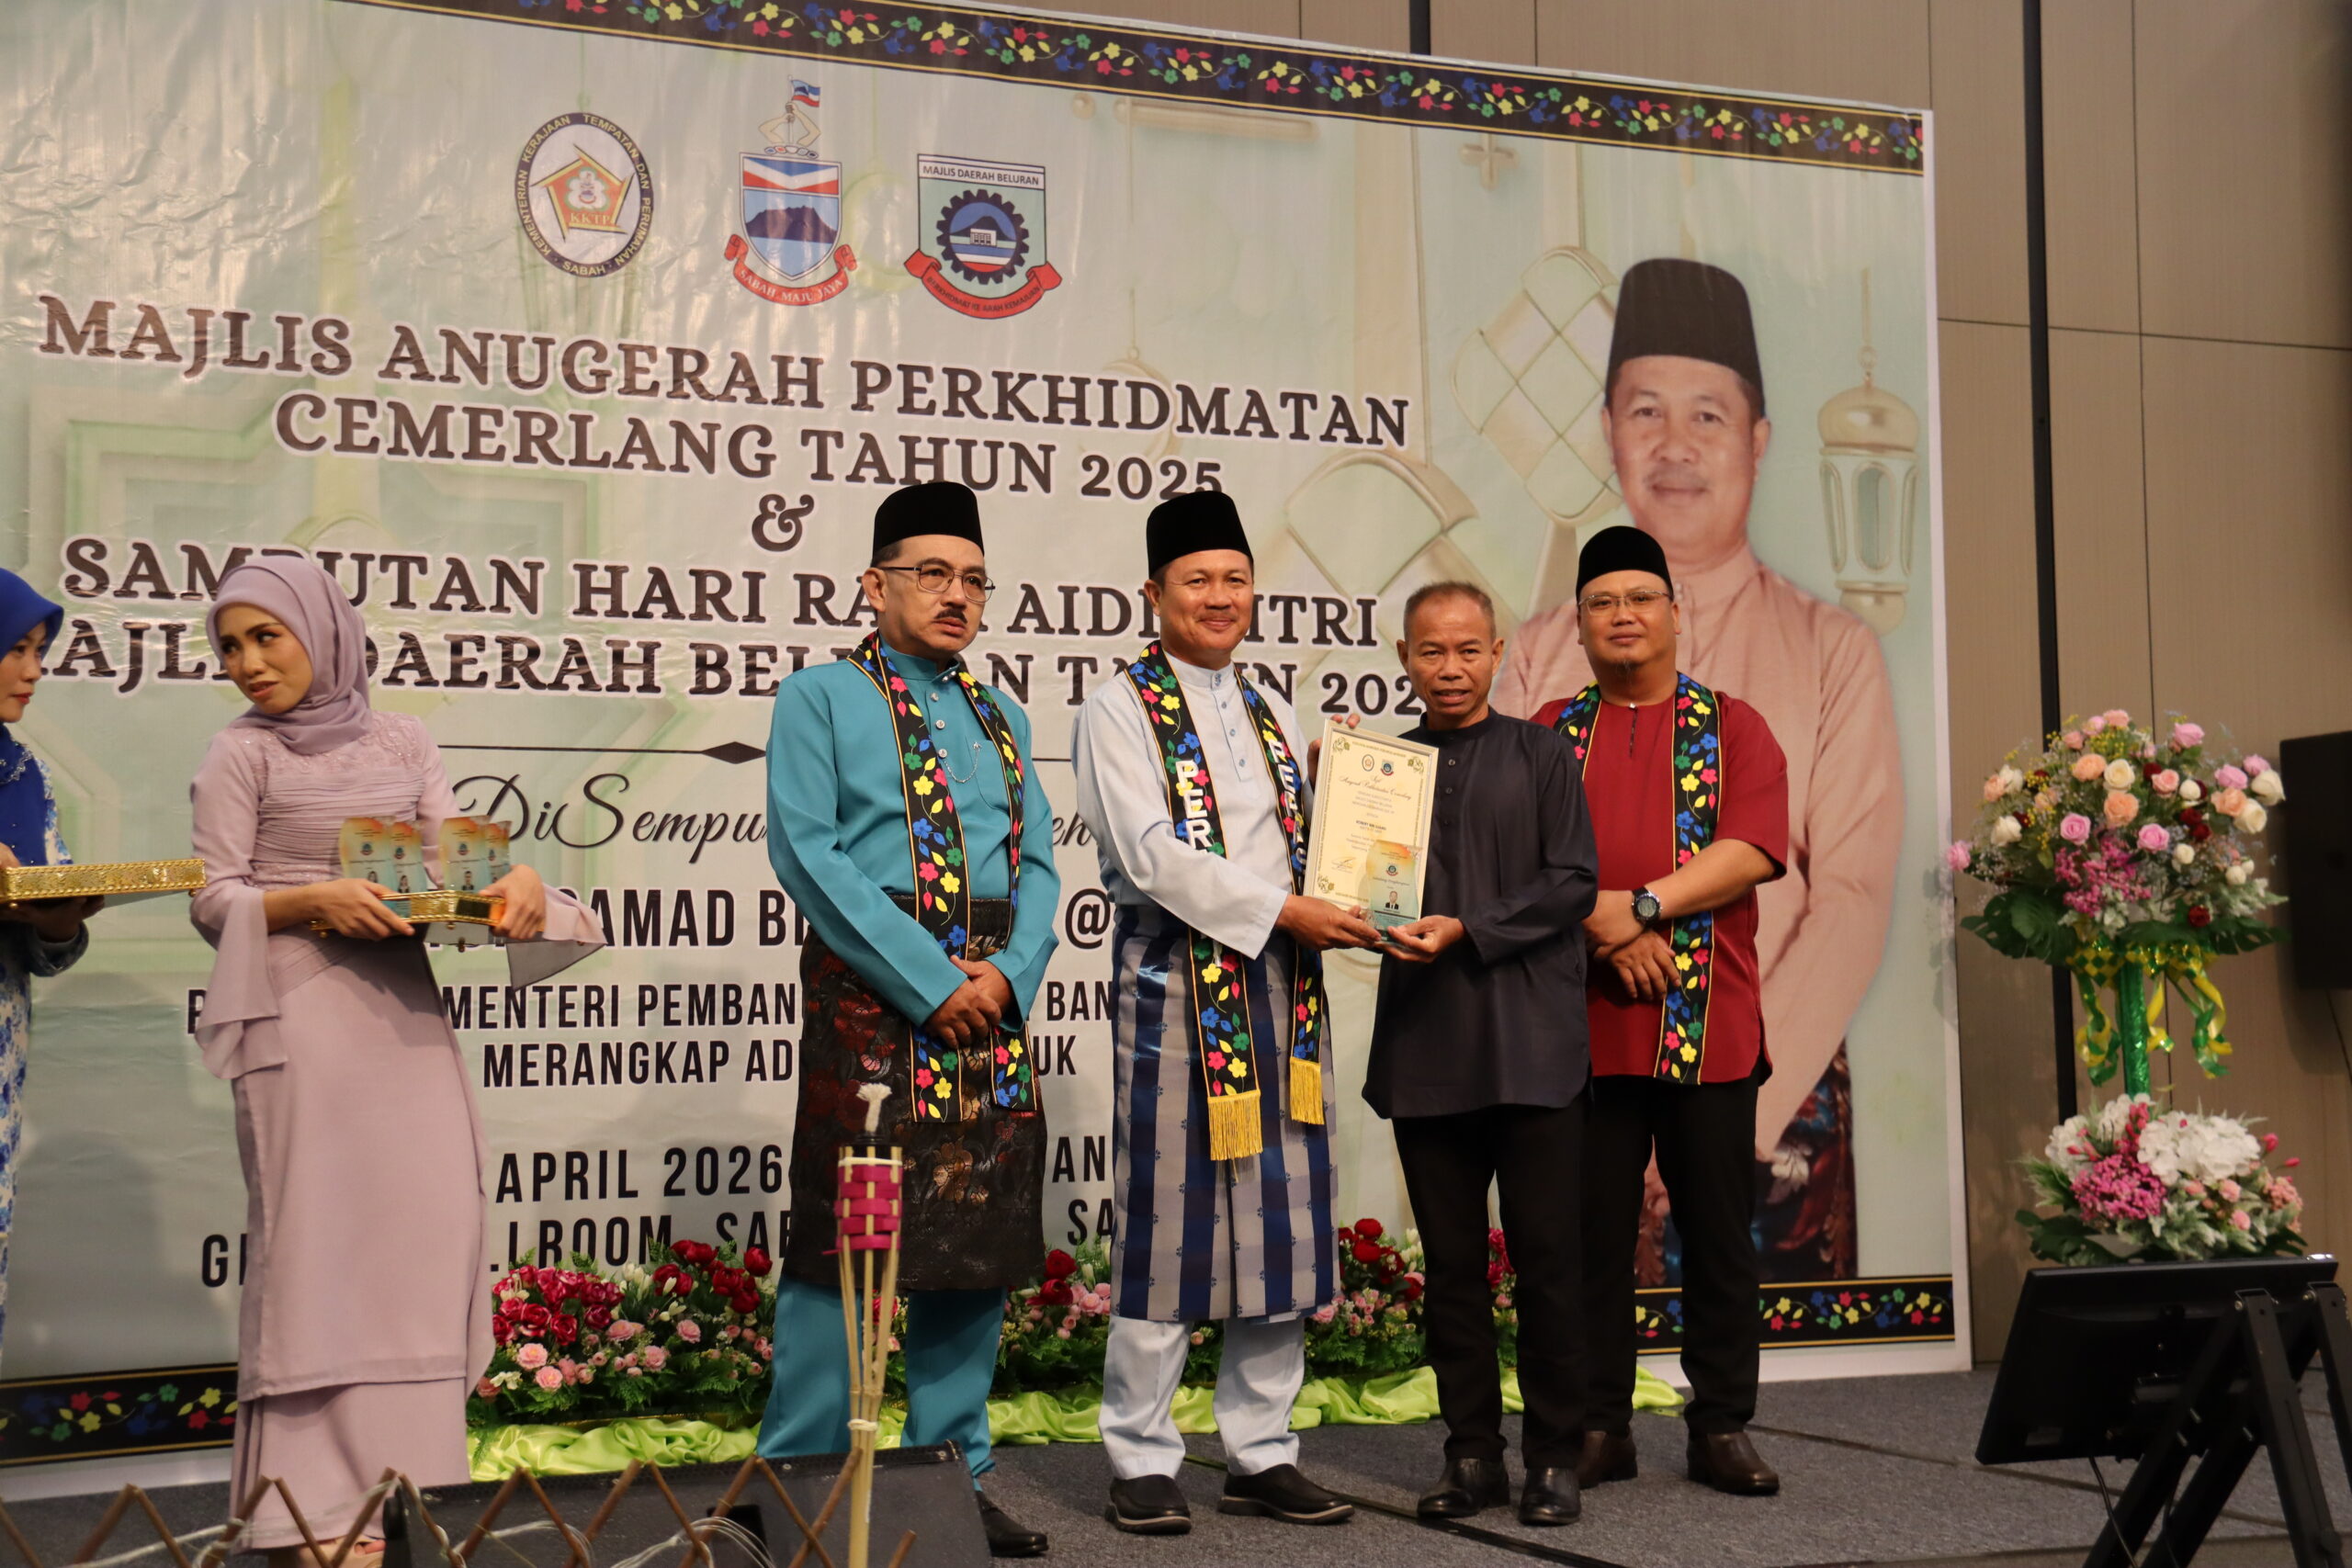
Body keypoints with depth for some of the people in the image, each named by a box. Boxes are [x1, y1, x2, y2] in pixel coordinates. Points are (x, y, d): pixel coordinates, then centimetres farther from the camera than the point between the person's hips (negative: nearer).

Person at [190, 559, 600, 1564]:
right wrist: (316, 899, -17)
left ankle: (387, 1463, 12)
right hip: (297, 1003, -4)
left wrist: (513, 884, -12)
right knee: (316, 1228, -7)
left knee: (429, 1212, 0)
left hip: (401, 1001, 4)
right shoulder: (241, 755, 3)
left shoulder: (402, 744, 13)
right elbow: (214, 901, -1)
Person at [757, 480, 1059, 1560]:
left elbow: (1038, 862, 14)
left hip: (988, 998, 6)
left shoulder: (1001, 717, 19)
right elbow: (808, 852, -9)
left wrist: (1009, 971, -6)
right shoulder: (821, 698, 2)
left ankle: (955, 1472, 18)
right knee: (843, 1238, -4)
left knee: (979, 1238, 7)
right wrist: (932, 981, -14)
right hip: (869, 990, -5)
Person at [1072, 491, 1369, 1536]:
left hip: (1281, 981, 6)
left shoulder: (1273, 720, 20)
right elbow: (1150, 854, -11)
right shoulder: (1121, 710, 0)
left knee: (1283, 1215, 6)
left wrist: (1343, 914, 1)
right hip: (1176, 979, -6)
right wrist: (1280, 908, -15)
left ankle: (1260, 1452, 16)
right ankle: (1141, 1460, 7)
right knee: (1166, 1216, -3)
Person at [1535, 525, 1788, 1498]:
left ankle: (1722, 1426, 15)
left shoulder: (1733, 727, 8)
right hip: (1586, 1019, 1)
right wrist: (1607, 931, -13)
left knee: (1718, 1227, 4)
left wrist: (1639, 905, -14)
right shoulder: (1550, 734, 12)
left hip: (1710, 1023, 0)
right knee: (1594, 1228, 4)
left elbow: (1754, 850, -6)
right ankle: (1600, 1427, 13)